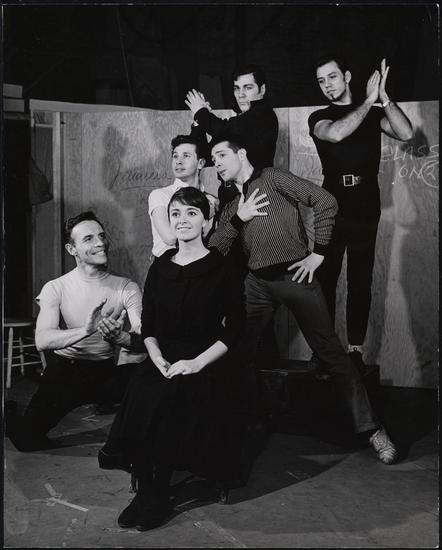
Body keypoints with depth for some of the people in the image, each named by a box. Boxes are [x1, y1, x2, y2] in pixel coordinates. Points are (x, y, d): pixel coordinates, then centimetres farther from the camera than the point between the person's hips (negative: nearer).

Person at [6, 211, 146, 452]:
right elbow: (42, 340, -19)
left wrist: (119, 337, -37)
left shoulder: (126, 288, -2)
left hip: (106, 371, 1)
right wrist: (85, 330, -36)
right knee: (26, 436, -15)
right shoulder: (55, 288, -4)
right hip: (63, 371, 0)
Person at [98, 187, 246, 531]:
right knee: (141, 392, -27)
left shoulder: (222, 268, -1)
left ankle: (157, 496, -13)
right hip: (164, 360, 4)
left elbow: (235, 329, -4)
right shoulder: (160, 268, 12)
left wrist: (196, 363, -15)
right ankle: (147, 491, -15)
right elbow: (148, 327, 11)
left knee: (157, 400, -29)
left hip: (207, 364, -3)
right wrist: (158, 359, -9)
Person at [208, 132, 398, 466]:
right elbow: (214, 249, 10)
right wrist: (238, 219, -3)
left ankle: (371, 429, 4)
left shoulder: (273, 179, 2)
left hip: (294, 275, -5)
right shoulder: (232, 205, 20)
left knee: (330, 351, -4)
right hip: (258, 282, 6)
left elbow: (326, 201, -7)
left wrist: (318, 253, -8)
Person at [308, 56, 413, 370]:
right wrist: (369, 100, -10)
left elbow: (406, 134, -5)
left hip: (366, 208, 1)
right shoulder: (319, 118, 9)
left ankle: (356, 349, 5)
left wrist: (383, 97, -11)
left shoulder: (374, 114, 12)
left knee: (361, 281, 1)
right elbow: (335, 134, -15)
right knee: (325, 278, -2)